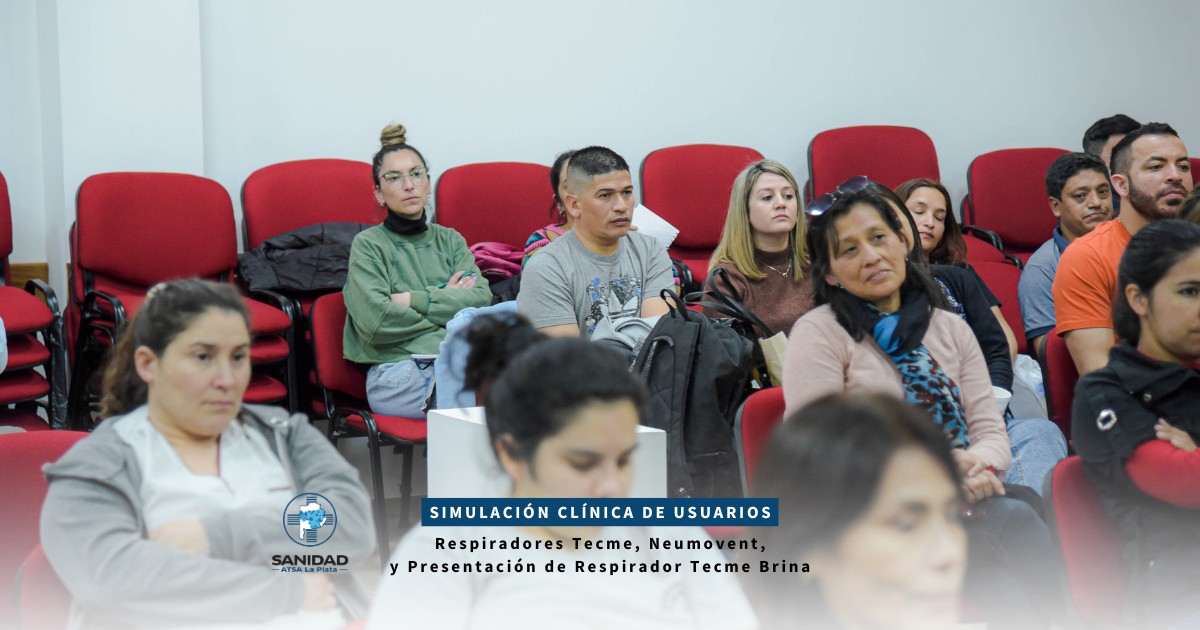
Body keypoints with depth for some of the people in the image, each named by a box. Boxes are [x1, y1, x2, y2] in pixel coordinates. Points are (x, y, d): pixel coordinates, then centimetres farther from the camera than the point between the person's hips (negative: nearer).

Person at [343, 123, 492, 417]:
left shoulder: (450, 240, 23)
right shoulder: (368, 245, 9)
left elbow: (482, 299, 5)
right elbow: (375, 321, -7)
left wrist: (414, 300, -4)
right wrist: (447, 302, 3)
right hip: (399, 371, -5)